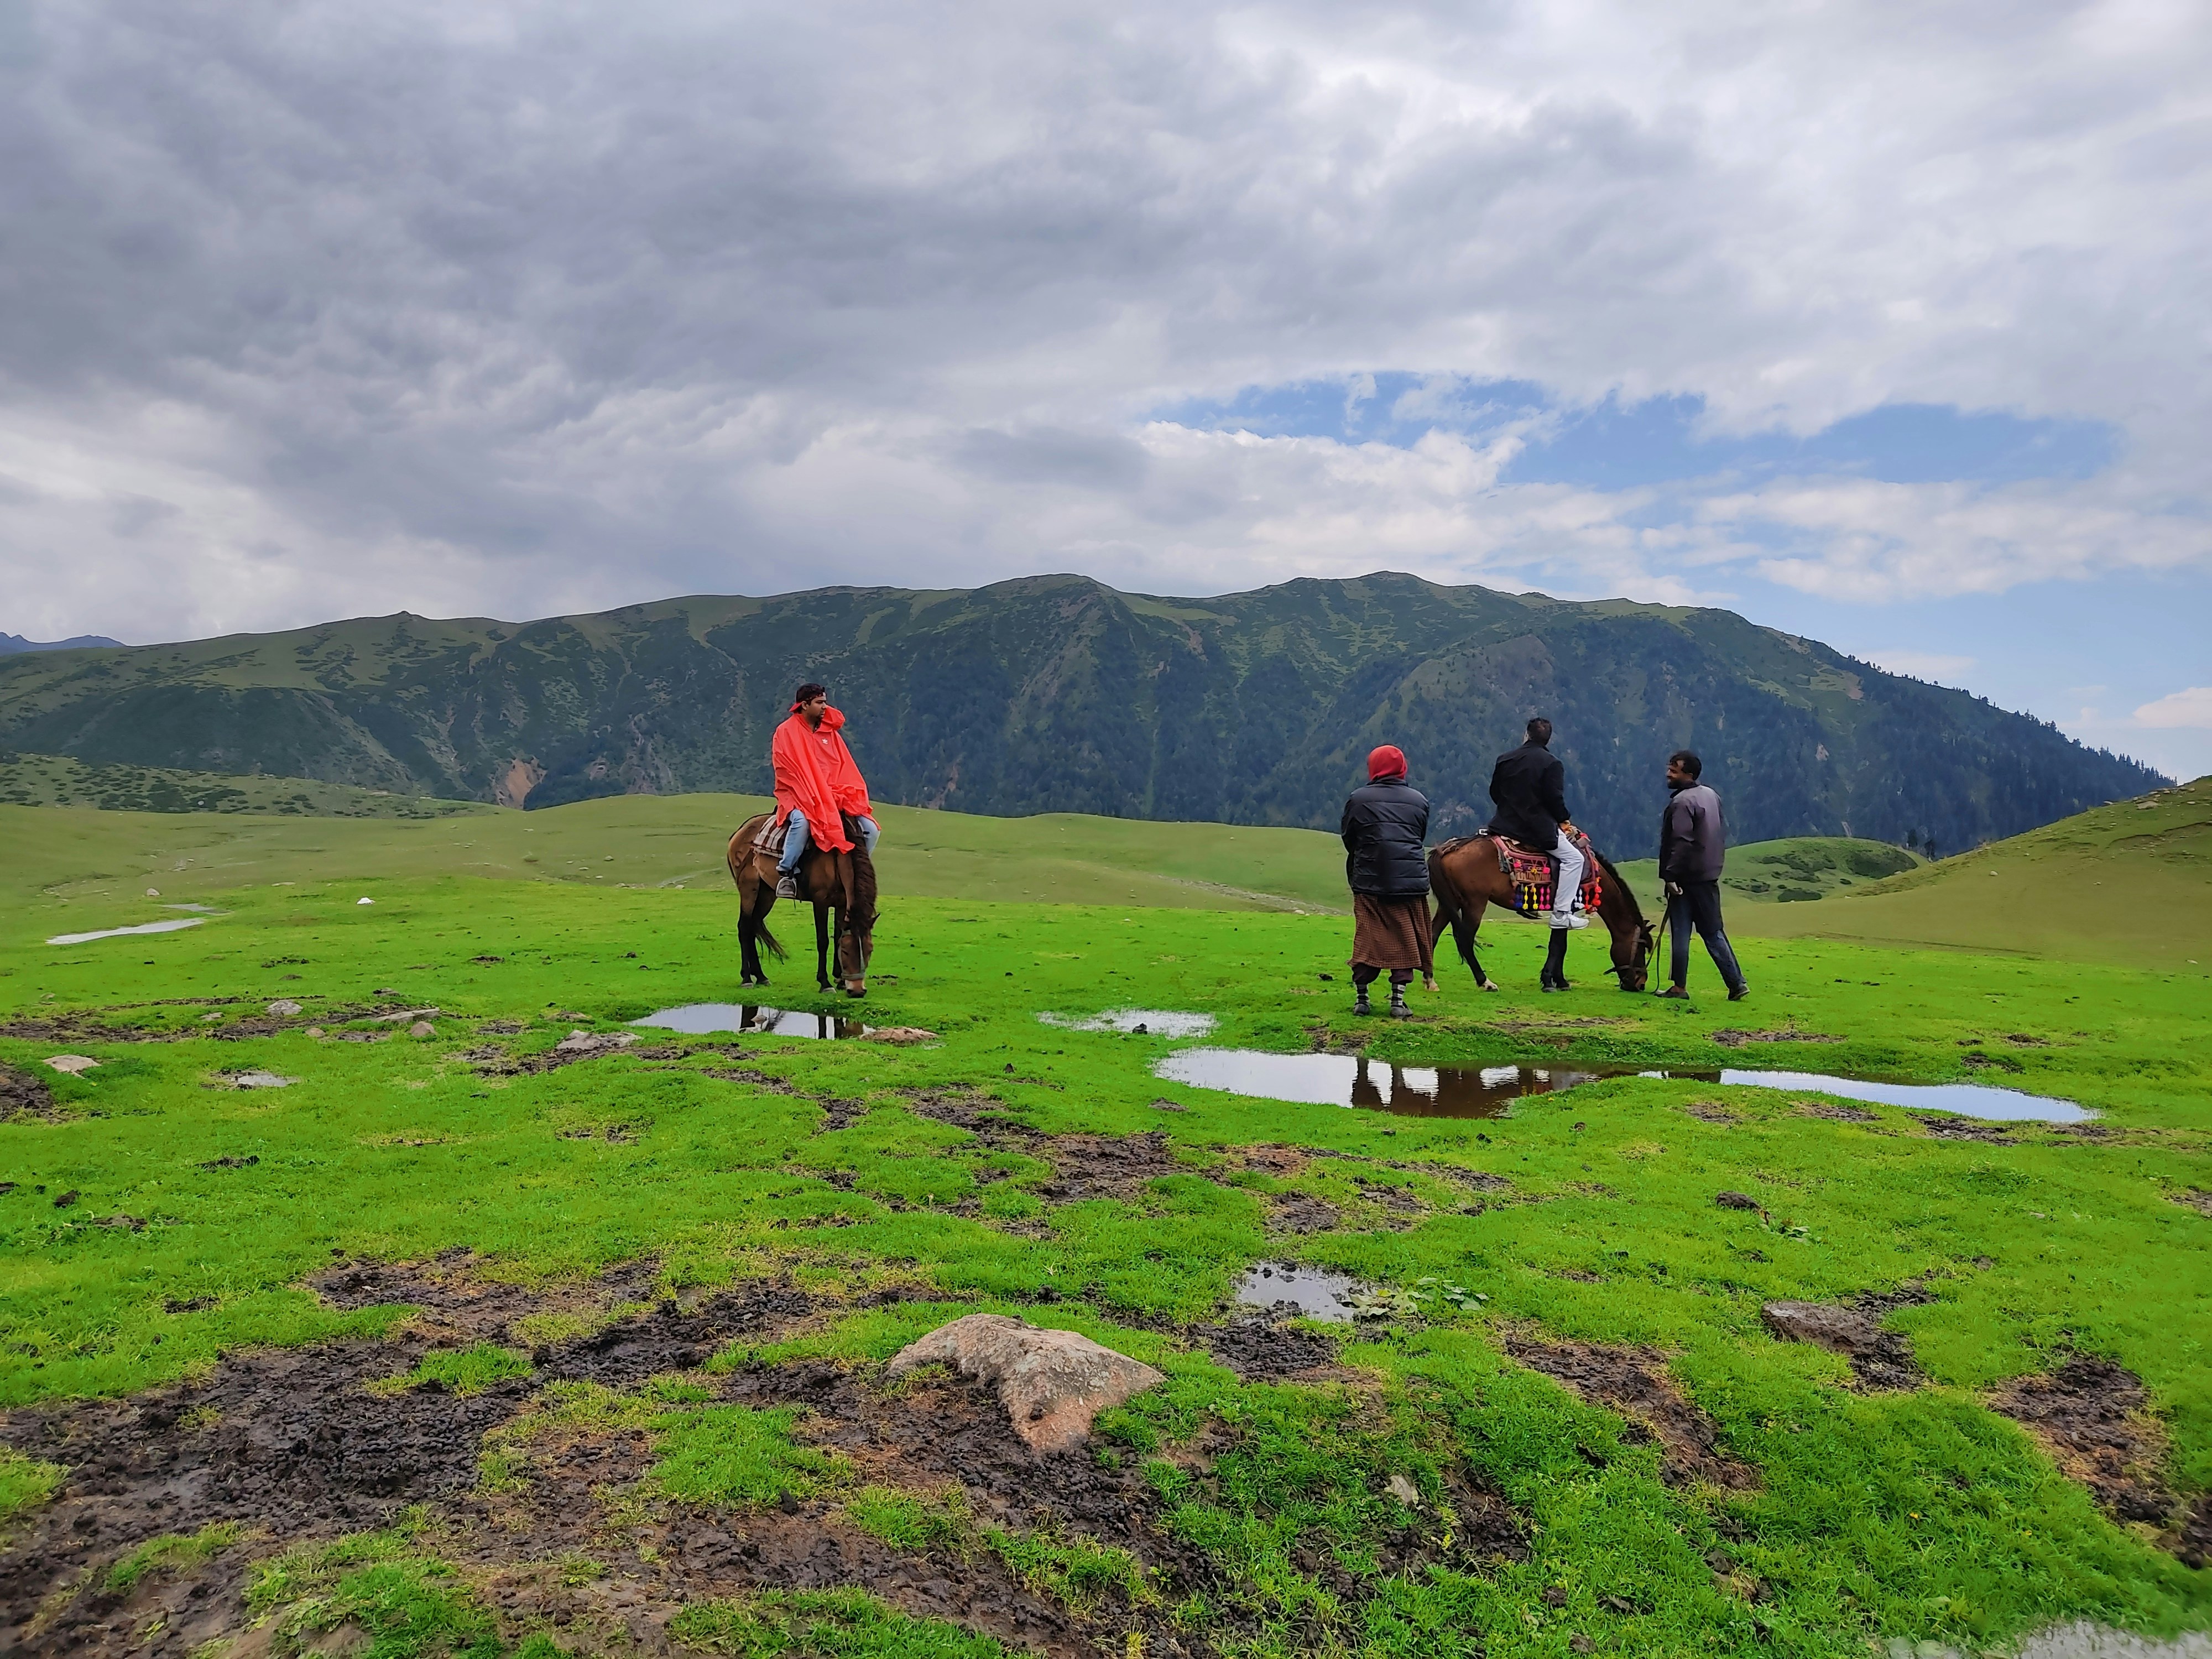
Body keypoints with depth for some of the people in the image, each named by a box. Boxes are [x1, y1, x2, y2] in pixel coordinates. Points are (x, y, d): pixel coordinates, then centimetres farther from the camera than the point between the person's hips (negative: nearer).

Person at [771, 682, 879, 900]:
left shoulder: (830, 732, 13)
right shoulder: (786, 732, -2)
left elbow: (846, 770, 11)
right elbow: (787, 773, -10)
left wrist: (843, 796, -8)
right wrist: (812, 798, -17)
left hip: (833, 798, 5)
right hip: (797, 797, -5)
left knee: (870, 828, -11)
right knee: (802, 821, -40)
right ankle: (786, 871, -24)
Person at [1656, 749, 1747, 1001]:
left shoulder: (1682, 802, -16)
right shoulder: (1712, 796, 13)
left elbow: (1681, 842, -23)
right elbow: (1719, 835, 18)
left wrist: (1670, 875, -23)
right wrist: (1714, 863, 20)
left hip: (1687, 876, -8)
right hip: (1710, 875, 8)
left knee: (1681, 933, -1)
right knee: (1713, 932, 13)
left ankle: (1679, 987, 3)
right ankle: (1737, 983, 10)